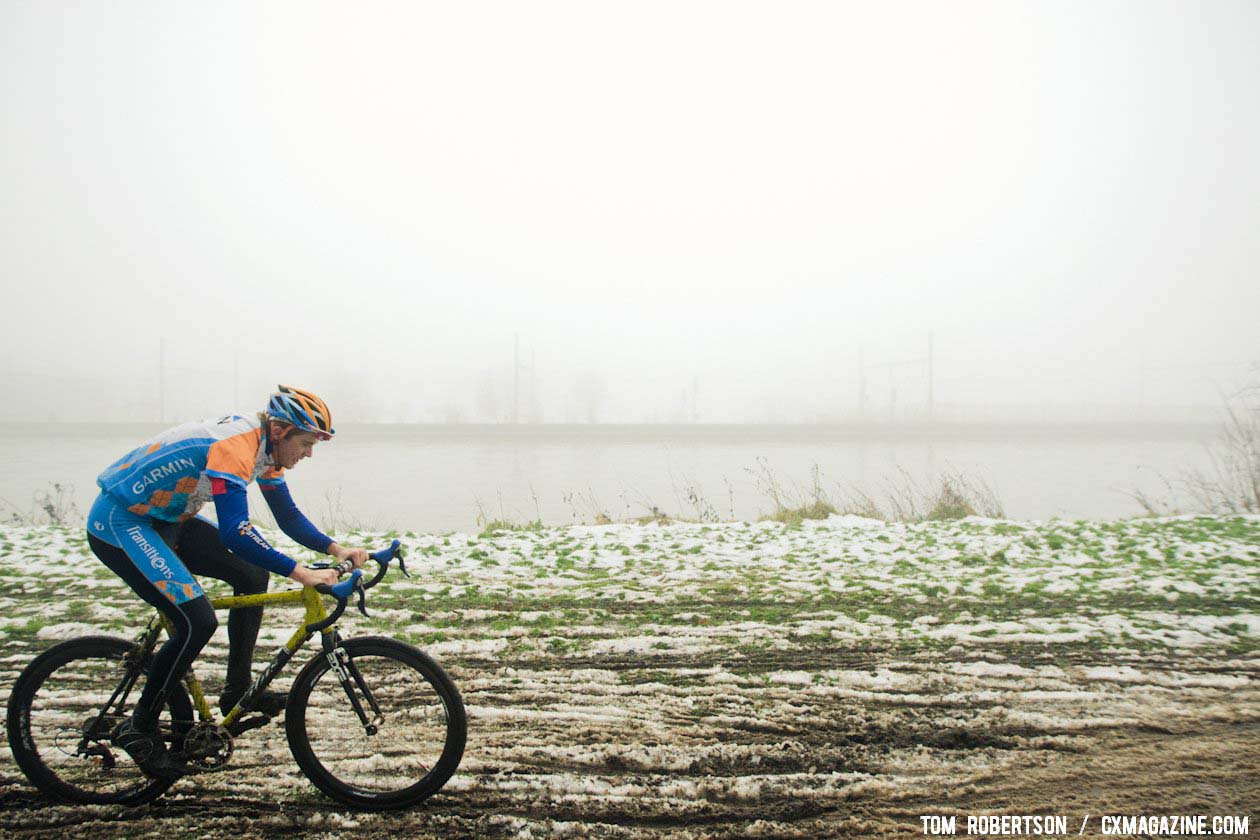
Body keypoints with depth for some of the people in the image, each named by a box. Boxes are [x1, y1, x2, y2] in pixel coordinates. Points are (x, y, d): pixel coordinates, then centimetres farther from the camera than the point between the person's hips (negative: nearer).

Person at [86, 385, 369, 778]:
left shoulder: (266, 448, 0)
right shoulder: (234, 447, -29)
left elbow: (289, 518, 7)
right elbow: (236, 533, -39)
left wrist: (336, 548, -8)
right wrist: (301, 573, -41)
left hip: (164, 519, 10)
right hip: (118, 523, -10)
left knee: (252, 575, 4)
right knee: (198, 621, -19)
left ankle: (238, 689, 14)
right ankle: (139, 728, -2)